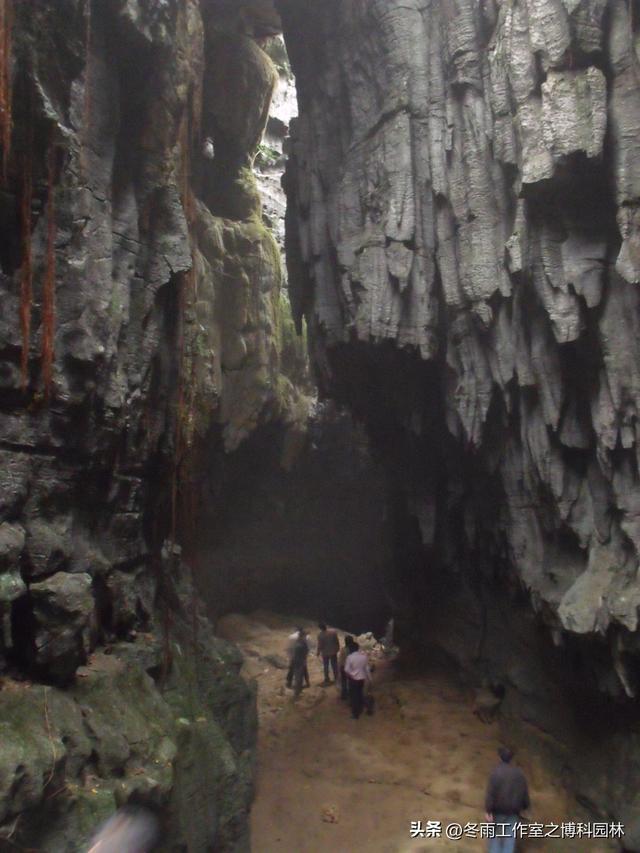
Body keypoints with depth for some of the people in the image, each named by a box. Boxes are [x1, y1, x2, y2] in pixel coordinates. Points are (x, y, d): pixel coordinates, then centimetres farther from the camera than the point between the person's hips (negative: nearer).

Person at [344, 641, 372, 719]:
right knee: (360, 694, 24)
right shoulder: (364, 656, -9)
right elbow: (367, 668, -1)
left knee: (354, 696, 9)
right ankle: (360, 710, 39)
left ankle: (355, 714, 16)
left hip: (353, 679, -4)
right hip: (362, 678, 4)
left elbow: (346, 669, -19)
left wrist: (351, 675, 2)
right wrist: (369, 678, 10)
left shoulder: (350, 657, -20)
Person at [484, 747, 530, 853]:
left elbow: (490, 793, -17)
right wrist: (525, 806, 22)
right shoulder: (518, 772, 0)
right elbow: (525, 791, 7)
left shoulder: (495, 772, -13)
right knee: (510, 836, 4)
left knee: (495, 835, 14)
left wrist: (488, 811, -14)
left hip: (498, 809, -2)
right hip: (514, 809, 2)